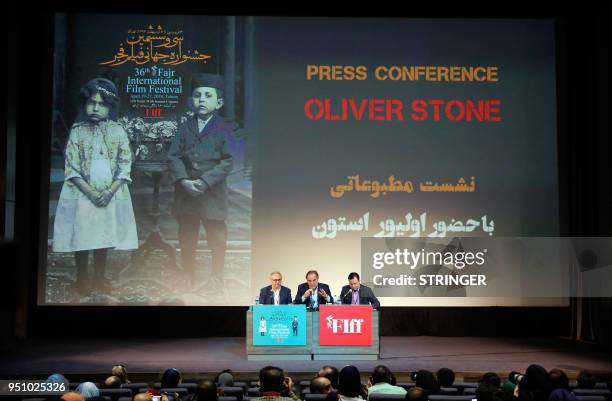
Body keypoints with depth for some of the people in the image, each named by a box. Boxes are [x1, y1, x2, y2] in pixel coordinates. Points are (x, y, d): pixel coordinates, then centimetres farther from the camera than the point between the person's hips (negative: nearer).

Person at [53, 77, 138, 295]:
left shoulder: (118, 131, 1)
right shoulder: (78, 131, -2)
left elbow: (125, 165, -1)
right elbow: (71, 168, -5)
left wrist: (110, 191, -13)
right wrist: (91, 192, -15)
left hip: (110, 194, 1)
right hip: (82, 194, -1)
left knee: (104, 237, 9)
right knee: (82, 237, 3)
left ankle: (99, 276, 24)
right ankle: (82, 278, 18)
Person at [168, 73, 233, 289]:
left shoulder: (223, 129, -2)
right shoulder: (185, 127, 8)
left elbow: (227, 161, -9)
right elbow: (173, 156, 2)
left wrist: (204, 182, -17)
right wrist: (183, 180, -14)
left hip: (212, 193, -3)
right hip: (185, 192, 3)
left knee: (217, 236, 5)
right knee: (186, 236, 13)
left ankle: (216, 275, 21)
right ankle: (188, 274, 27)